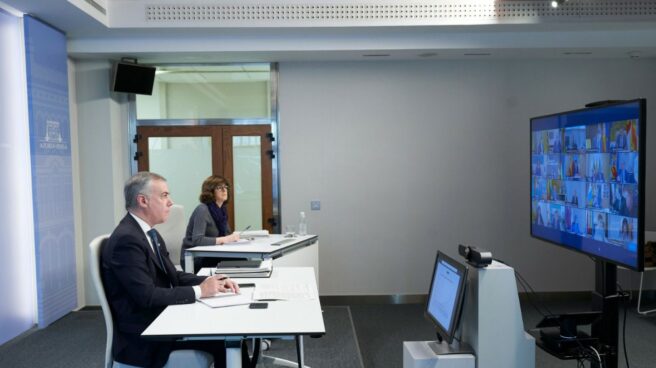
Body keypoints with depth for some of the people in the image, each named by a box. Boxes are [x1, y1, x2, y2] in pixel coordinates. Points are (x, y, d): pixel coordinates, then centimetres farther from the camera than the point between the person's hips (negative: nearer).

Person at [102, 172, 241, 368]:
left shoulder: (149, 233, 9)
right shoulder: (126, 239, -20)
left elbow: (172, 275, 10)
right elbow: (147, 296, -24)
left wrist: (211, 281, -5)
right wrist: (199, 290, -18)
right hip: (142, 332, -8)